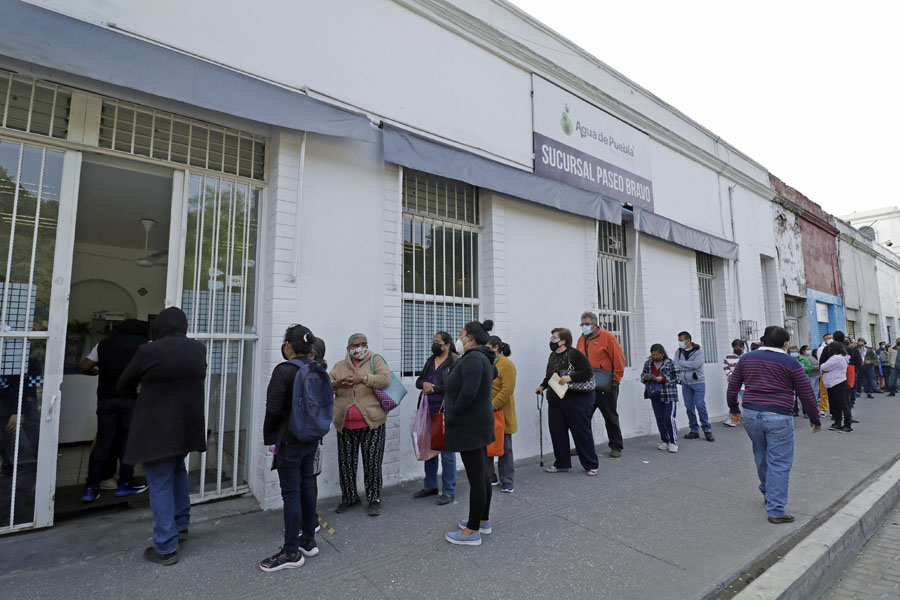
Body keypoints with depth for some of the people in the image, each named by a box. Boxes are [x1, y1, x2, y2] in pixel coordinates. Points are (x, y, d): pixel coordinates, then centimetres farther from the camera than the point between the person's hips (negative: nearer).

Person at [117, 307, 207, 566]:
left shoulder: (148, 351, -15)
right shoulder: (198, 349, -3)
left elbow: (123, 386, 1)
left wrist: (142, 389, 21)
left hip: (157, 429, -5)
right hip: (188, 426, 5)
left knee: (160, 485, 6)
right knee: (177, 469, 28)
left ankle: (166, 548, 14)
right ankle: (181, 524, 36)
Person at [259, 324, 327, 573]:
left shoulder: (284, 370, -18)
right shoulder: (319, 371, 4)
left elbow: (273, 409, -17)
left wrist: (269, 434, -1)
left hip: (289, 440, -7)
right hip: (312, 438, 7)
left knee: (291, 493, 2)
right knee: (307, 485, 17)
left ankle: (292, 552, 14)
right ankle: (308, 541, 30)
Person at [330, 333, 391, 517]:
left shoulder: (375, 360, 0)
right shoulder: (339, 366, 12)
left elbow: (386, 379, -14)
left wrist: (362, 378, -21)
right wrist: (336, 384, -11)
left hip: (371, 422, -3)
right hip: (345, 425, 4)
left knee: (372, 463, 3)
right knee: (346, 462, 12)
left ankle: (374, 499, 19)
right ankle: (349, 498, 31)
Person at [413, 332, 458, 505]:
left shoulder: (455, 362, -9)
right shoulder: (430, 361, 14)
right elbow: (418, 381, 16)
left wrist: (434, 388, -16)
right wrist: (424, 384, -6)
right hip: (429, 412, 7)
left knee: (447, 451, -1)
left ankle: (449, 491, 13)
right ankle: (430, 486, 31)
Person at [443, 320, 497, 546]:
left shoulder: (473, 359, -19)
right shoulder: (484, 359, 11)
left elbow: (469, 392, -30)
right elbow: (493, 373, 32)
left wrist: (451, 417, -16)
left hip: (470, 427, -10)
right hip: (479, 425, 10)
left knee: (476, 478, 0)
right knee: (482, 475, 18)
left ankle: (473, 531, 11)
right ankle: (483, 521, 31)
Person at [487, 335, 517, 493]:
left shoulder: (507, 364, -11)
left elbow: (507, 390, -19)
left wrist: (492, 406, -22)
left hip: (501, 413, -6)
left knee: (504, 448, 6)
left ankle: (507, 481, 18)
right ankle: (489, 477, 26)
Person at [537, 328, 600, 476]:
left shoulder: (574, 353, -11)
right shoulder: (552, 355, 13)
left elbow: (588, 372, -16)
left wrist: (570, 378, -24)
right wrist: (543, 386, 12)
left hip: (576, 399, -7)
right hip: (555, 400, 8)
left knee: (581, 432, 2)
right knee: (557, 432, 9)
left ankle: (591, 465, 17)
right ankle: (562, 463, 24)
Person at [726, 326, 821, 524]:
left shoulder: (747, 359, 7)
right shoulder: (790, 363, -3)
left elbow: (732, 386, 10)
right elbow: (807, 395, 0)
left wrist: (734, 409, 23)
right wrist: (815, 419, 14)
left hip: (750, 415, 4)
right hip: (778, 418, -4)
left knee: (762, 457, 21)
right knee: (779, 463, 2)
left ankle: (767, 493, 39)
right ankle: (776, 511, 5)